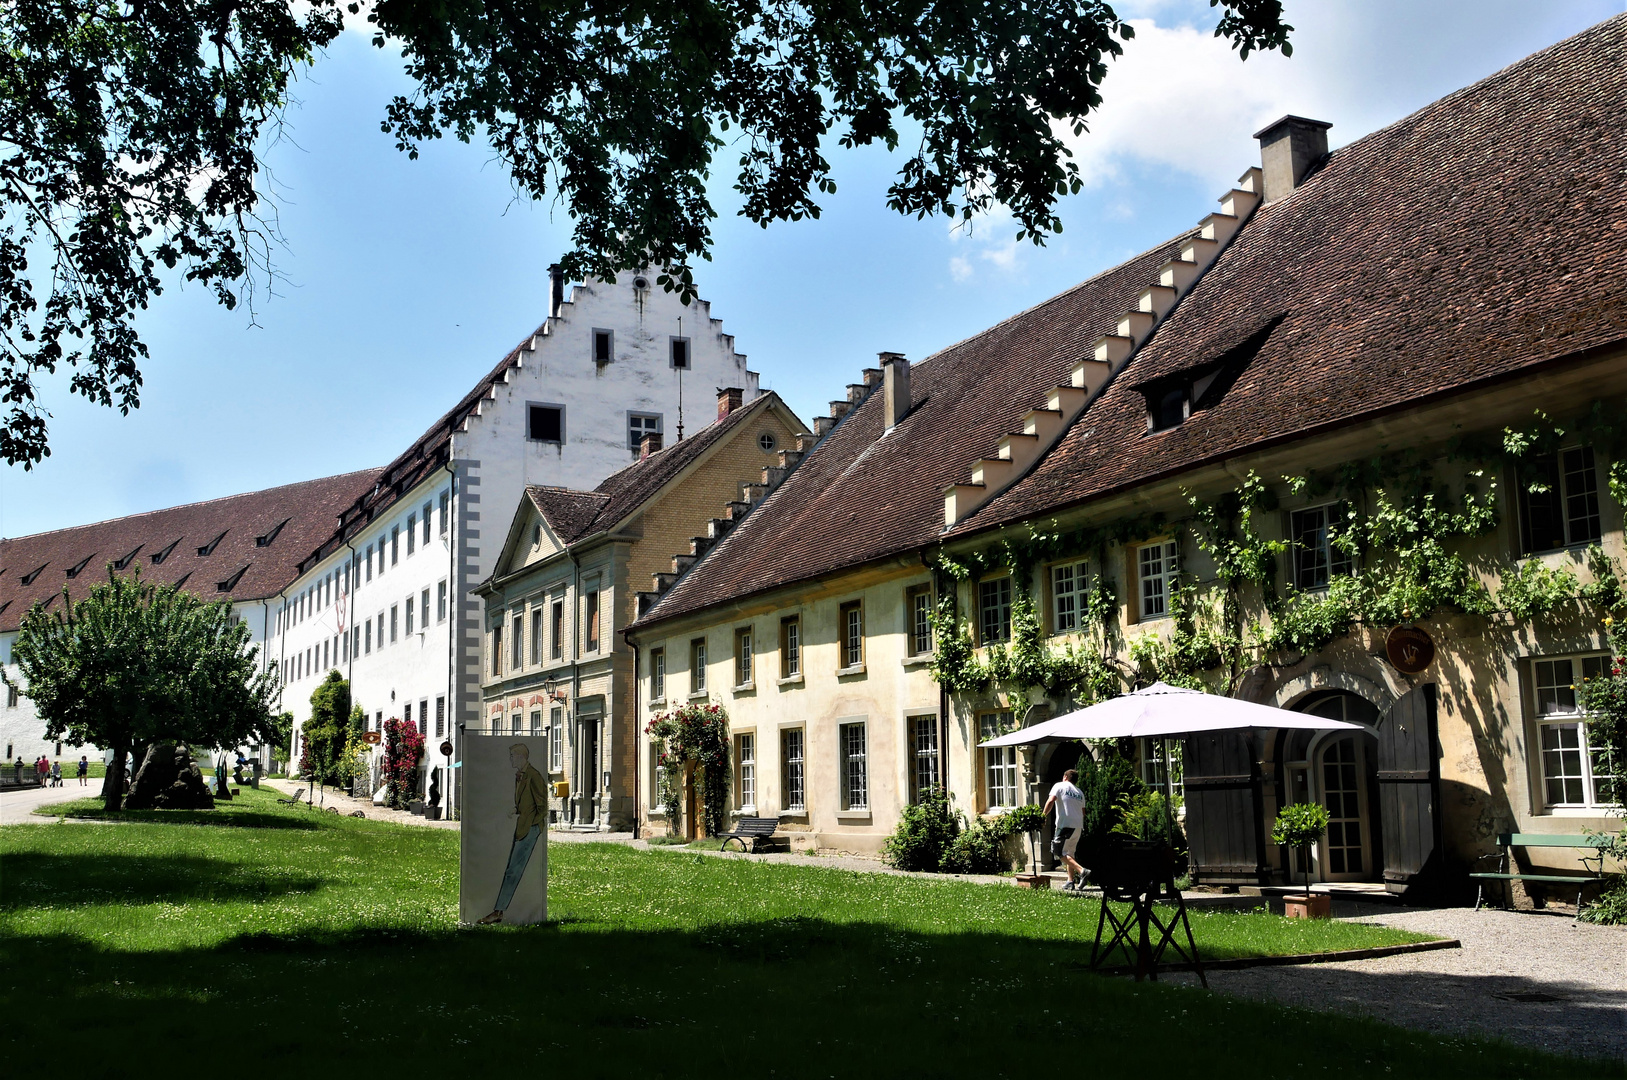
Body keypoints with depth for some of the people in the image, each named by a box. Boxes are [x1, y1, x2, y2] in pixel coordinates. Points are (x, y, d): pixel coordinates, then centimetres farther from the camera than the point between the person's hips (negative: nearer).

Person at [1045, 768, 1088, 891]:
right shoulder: (1080, 792, 20)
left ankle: (1081, 871, -23)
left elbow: (1051, 801, -12)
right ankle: (1071, 881, 12)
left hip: (1065, 824, -7)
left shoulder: (1059, 786, 2)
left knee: (1060, 853, -7)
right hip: (1078, 826, 7)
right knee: (1069, 853, 17)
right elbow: (1083, 812, 19)